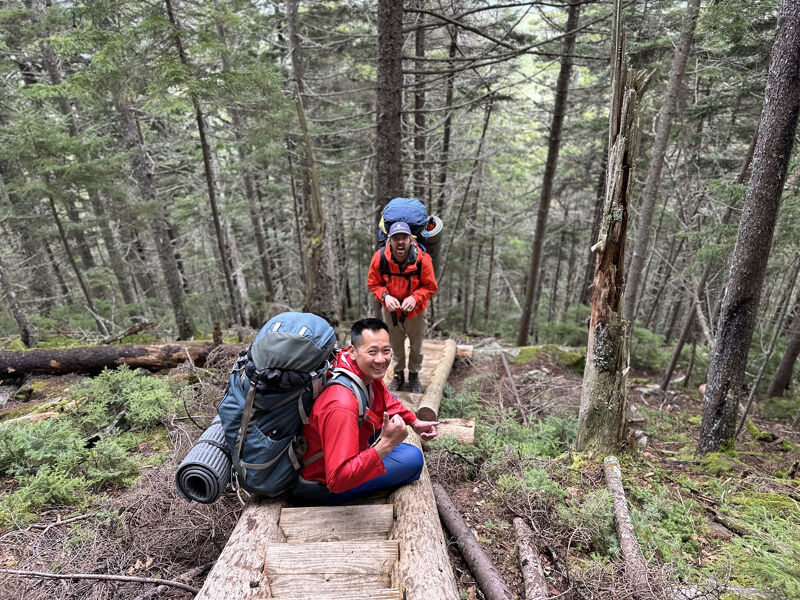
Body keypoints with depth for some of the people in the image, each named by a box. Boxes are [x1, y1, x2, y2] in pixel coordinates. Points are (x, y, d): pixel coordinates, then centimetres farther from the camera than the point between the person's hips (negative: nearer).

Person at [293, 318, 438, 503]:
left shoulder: (367, 372, -12)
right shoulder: (341, 405, -40)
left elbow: (387, 401, 13)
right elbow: (337, 480, -40)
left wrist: (415, 423, 3)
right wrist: (386, 445, -45)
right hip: (326, 486, -9)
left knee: (391, 399, 13)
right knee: (413, 457, -17)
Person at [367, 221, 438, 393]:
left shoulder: (422, 259, -26)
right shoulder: (380, 258, -22)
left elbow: (430, 287, -13)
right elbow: (373, 283, -7)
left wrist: (415, 297, -30)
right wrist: (385, 296, -25)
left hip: (416, 310, -1)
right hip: (391, 309, 1)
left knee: (416, 345, 18)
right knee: (396, 345, 21)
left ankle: (414, 375, 42)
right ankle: (398, 374, 43)